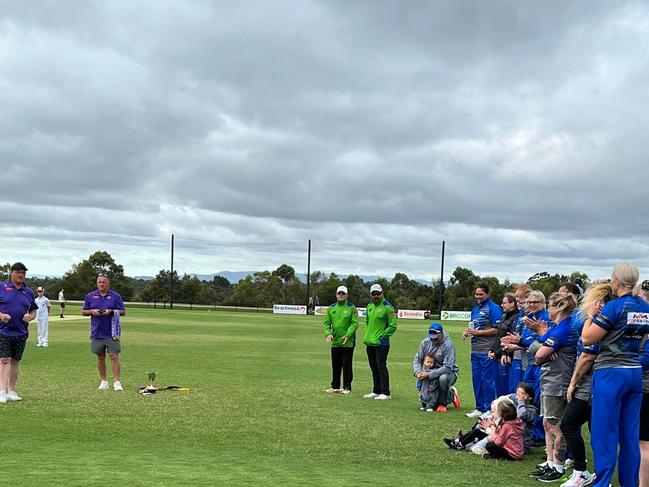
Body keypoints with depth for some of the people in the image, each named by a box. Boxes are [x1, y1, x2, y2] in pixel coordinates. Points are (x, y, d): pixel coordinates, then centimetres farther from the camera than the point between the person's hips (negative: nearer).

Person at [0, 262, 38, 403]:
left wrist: (30, 317, -4)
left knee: (15, 362, 11)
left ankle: (12, 391, 19)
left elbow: (33, 311, 18)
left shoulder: (29, 292, 11)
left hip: (21, 332, 4)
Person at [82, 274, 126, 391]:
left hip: (112, 333, -3)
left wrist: (111, 311, -14)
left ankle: (117, 382, -10)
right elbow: (83, 312, 12)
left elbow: (123, 311, 2)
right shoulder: (90, 296, 8)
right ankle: (103, 381, 20)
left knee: (114, 356, -9)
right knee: (100, 358, 10)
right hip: (97, 333, 3)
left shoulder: (115, 296, 2)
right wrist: (92, 311, -9)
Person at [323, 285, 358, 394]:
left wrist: (348, 335, -21)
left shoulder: (351, 308, -3)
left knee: (347, 365, 0)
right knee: (335, 366, 10)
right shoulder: (331, 308, 9)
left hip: (348, 342, -4)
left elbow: (355, 323, -8)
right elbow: (327, 322, 9)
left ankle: (347, 387, 7)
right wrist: (328, 333, -9)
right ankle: (335, 387, 19)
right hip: (335, 342, 4)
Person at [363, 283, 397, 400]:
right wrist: (367, 335, 12)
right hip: (369, 342, 8)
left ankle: (385, 393, -3)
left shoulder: (387, 307, -11)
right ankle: (376, 391, 21)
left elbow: (393, 325, -12)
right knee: (374, 368, 12)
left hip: (381, 343, -7)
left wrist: (382, 335, -14)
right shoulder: (370, 306, 12)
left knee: (381, 367, -7)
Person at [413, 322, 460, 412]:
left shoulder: (448, 345, -22)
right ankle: (451, 395, 28)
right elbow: (417, 360, 0)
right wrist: (418, 372, -22)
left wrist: (429, 375, -35)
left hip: (449, 373, -5)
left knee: (443, 378, -41)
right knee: (433, 406, -2)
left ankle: (442, 403, -15)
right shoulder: (425, 342, -5)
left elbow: (447, 368, -29)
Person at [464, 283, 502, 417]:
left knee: (487, 381, -4)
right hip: (475, 351, 8)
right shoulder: (475, 309, 17)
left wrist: (478, 332, -16)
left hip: (487, 352, -8)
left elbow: (497, 329, -15)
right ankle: (479, 408, 20)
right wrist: (468, 331, 5)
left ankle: (488, 409, 3)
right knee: (476, 380, 12)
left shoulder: (493, 308, -8)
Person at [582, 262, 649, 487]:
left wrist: (591, 316, 3)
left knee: (605, 435, -2)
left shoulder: (614, 307, -13)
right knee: (630, 436, 11)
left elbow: (587, 339, -12)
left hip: (611, 374, -7)